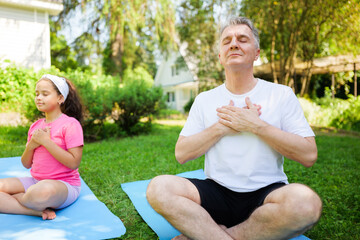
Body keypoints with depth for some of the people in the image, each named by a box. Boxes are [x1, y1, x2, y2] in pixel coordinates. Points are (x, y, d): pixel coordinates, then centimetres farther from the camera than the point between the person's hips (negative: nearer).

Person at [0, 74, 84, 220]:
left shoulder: (70, 124, -10)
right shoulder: (35, 126, 12)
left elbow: (74, 163, -19)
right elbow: (26, 164, 14)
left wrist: (46, 141, -19)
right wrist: (31, 145, -8)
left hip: (64, 184, -7)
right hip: (35, 180, 7)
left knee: (44, 190, -40)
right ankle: (39, 211, -18)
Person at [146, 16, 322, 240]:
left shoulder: (281, 94, 3)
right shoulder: (204, 100, 8)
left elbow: (309, 155, -6)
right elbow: (181, 154, 2)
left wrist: (256, 125, -13)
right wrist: (221, 128, -10)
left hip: (266, 193, 0)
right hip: (217, 192, 1)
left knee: (306, 201, -35)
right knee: (158, 188, -24)